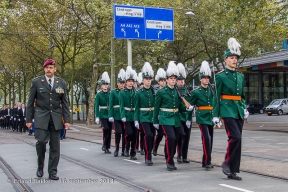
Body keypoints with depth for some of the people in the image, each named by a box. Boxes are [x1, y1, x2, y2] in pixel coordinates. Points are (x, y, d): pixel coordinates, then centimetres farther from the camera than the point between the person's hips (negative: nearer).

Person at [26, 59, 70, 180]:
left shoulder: (61, 83, 7)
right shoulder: (36, 82, 2)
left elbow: (65, 103, 8)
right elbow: (30, 102, 3)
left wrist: (66, 120, 2)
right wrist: (28, 119, 0)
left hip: (56, 118, 2)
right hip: (41, 117, -2)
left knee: (55, 145, 2)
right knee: (41, 141, -15)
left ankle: (52, 172, 11)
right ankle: (40, 167, 9)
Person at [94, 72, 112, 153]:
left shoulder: (110, 94, 7)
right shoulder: (98, 95, 0)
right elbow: (96, 106, -5)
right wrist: (97, 117, -14)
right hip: (102, 115, -3)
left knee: (109, 131, 5)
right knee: (106, 128, -23)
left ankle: (107, 147, 15)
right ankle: (104, 144, -6)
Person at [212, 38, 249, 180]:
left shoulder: (241, 76, 14)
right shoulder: (221, 76, -3)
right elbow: (216, 97, -3)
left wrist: (244, 109, 6)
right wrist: (215, 115, -6)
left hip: (238, 111, 6)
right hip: (227, 110, -6)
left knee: (237, 139, 5)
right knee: (235, 137, -19)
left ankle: (233, 171, 11)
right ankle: (227, 163, 0)